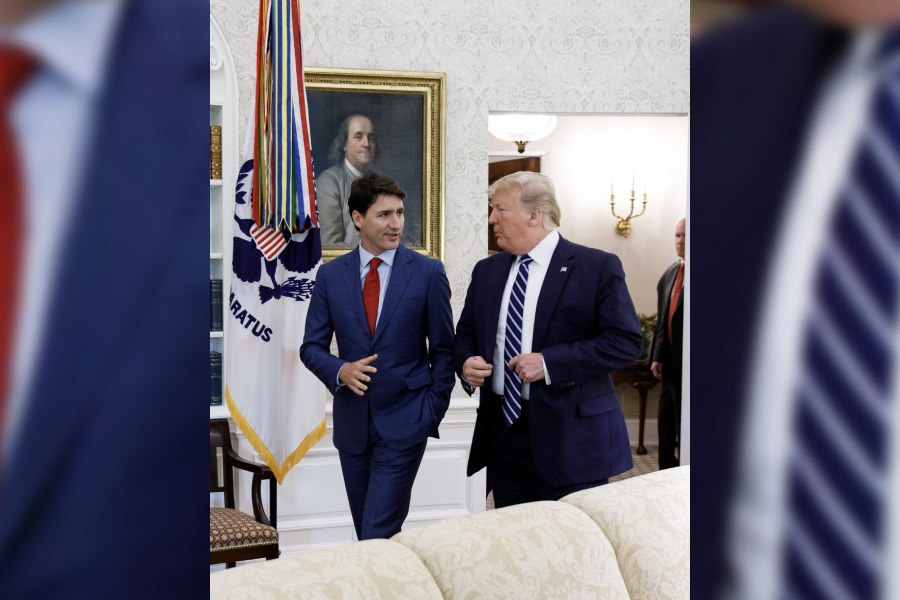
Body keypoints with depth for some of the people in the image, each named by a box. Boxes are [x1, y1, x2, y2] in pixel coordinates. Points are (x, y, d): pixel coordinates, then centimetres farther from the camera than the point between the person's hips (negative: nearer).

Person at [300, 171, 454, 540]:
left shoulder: (428, 272, -3)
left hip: (404, 421, -3)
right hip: (352, 422, 3)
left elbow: (443, 348, 2)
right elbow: (312, 346, 6)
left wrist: (433, 409, -3)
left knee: (378, 534, -10)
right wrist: (340, 370, -14)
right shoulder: (331, 275, 3)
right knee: (366, 533, 13)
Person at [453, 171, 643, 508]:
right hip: (502, 429, 5)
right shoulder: (486, 271, 11)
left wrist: (550, 362, -20)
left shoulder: (597, 267, -7)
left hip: (570, 436, -5)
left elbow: (626, 341, -13)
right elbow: (465, 334, 19)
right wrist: (466, 362, -5)